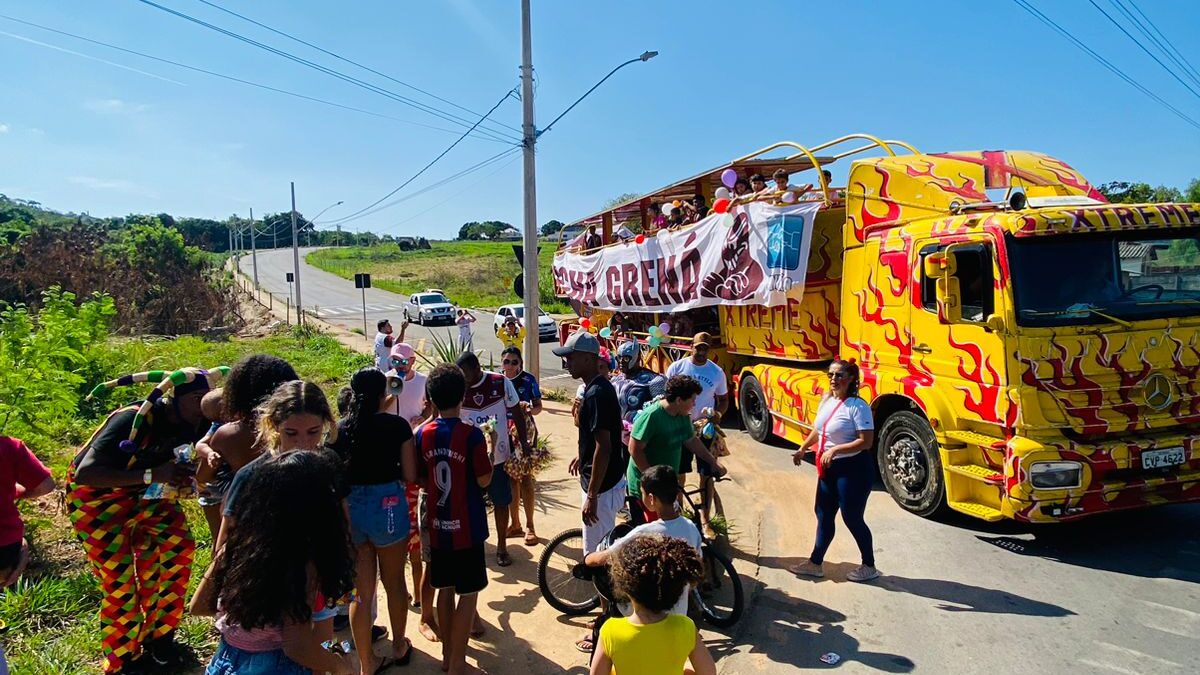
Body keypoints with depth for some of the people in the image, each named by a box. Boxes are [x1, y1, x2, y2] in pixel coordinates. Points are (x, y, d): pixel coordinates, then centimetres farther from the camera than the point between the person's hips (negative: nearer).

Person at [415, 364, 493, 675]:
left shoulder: (423, 434, -2)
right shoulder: (471, 434, -17)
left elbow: (421, 479, 5)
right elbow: (484, 480, -12)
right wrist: (489, 448, 1)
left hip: (437, 524, 5)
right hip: (466, 526, -5)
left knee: (445, 588, 18)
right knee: (468, 592, 6)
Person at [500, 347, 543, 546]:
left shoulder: (528, 380, -7)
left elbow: (538, 406, -3)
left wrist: (530, 410, -24)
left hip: (525, 432, -3)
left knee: (525, 478, -4)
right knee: (510, 478, 10)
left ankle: (529, 526, 6)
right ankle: (515, 524, 22)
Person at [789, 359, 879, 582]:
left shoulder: (858, 406, -18)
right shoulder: (826, 401, 6)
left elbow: (866, 442, -23)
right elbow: (818, 429, 21)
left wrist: (835, 449, -28)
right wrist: (803, 449, 16)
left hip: (853, 469, -8)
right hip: (829, 468, 8)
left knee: (852, 518, 2)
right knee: (824, 515, 14)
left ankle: (869, 566, 22)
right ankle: (815, 563, 25)